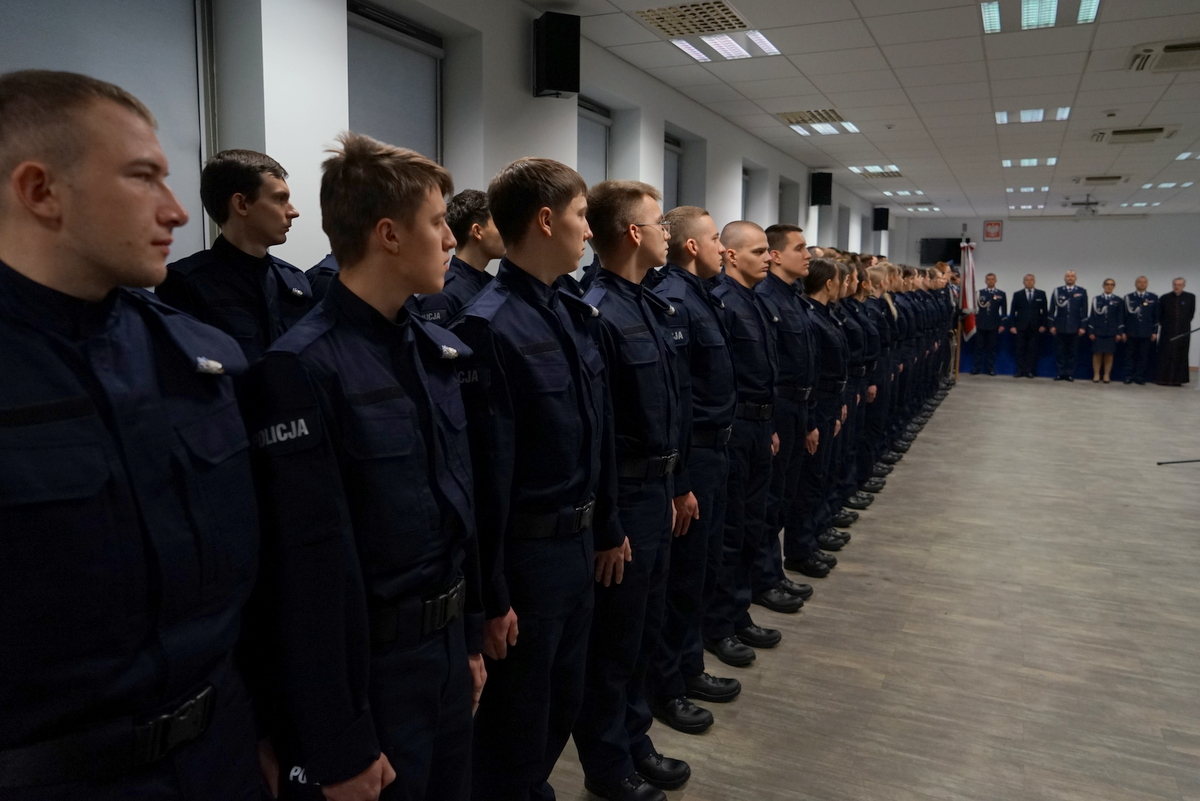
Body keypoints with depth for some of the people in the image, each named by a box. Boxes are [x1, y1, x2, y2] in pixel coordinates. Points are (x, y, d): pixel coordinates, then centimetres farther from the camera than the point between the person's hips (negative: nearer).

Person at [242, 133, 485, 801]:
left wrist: (472, 636, 13)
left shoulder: (441, 351, 4)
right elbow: (311, 570, -19)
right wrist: (339, 747, -14)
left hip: (448, 649, 7)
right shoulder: (302, 370, -19)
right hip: (369, 670, -7)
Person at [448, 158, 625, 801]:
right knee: (515, 724, 12)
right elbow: (484, 474, -21)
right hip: (524, 555, -8)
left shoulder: (572, 315, 6)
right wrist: (491, 597, -17)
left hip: (578, 545, 8)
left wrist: (607, 528, 16)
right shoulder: (488, 327, -20)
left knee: (564, 703, 25)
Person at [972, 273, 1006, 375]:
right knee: (979, 347, 2)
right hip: (981, 324, 0)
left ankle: (990, 368, 9)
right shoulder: (980, 293, 7)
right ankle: (977, 368, 6)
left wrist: (1002, 324, 0)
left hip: (994, 325, 0)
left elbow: (1004, 310, 6)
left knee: (991, 348, 3)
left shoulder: (1001, 294, 7)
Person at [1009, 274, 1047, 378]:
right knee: (1020, 349, 0)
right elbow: (1013, 311, 5)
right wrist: (1012, 326, -3)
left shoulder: (1041, 294, 8)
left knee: (1032, 350, 1)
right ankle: (1020, 371, 3)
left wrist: (1043, 325, 0)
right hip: (1021, 327, 0)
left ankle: (1030, 371, 5)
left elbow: (1044, 311, 7)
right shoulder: (1017, 295, 7)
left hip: (1034, 327, 0)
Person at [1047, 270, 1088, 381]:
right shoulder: (1057, 291, 7)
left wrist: (1083, 326, -3)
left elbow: (1084, 310, 4)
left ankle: (1070, 374, 8)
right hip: (1060, 327, 0)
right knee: (1059, 352, 2)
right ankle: (1060, 373, 8)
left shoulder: (1082, 292, 7)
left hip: (1074, 328, 0)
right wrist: (1051, 325, -1)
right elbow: (1052, 309, 6)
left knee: (1072, 352, 3)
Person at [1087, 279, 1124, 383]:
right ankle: (1096, 375, 5)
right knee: (1097, 353, -1)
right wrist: (1091, 331, -3)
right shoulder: (1096, 299, 7)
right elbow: (1092, 316, 4)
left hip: (1111, 332, 0)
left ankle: (1106, 375, 8)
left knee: (1109, 354, 2)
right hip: (1098, 331, 0)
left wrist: (1119, 332, -3)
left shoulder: (1118, 301, 7)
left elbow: (1120, 318, 4)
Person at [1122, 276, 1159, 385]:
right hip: (1131, 332, -1)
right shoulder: (1128, 297, 6)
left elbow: (1156, 316, 7)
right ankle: (1129, 376, 8)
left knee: (1144, 356, 2)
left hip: (1146, 332, 1)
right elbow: (1125, 315, 4)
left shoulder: (1153, 297, 8)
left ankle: (1140, 377, 8)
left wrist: (1155, 332, 1)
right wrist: (1123, 331, -2)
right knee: (1131, 355, 3)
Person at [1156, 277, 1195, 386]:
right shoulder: (1164, 298, 2)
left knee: (1181, 356, 2)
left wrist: (1184, 324, 10)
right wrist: (1165, 324, 9)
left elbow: (1191, 313, 11)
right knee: (1166, 356, -2)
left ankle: (1178, 379, 6)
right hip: (1167, 332, -1)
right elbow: (1159, 314, 9)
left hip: (1183, 332, 1)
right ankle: (1165, 379, 2)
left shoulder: (1190, 297, 5)